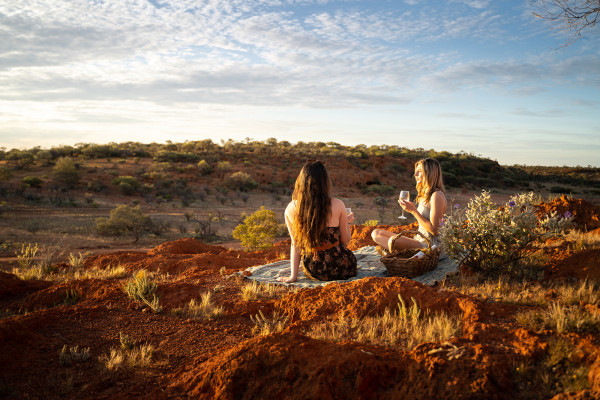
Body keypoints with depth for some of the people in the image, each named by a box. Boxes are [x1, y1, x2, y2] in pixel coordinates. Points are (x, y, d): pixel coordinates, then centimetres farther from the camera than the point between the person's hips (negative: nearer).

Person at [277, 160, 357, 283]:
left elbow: (295, 244, -3)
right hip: (341, 269, -2)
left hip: (312, 271, 2)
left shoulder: (291, 209, -10)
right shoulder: (337, 205, -16)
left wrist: (293, 276, 5)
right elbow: (345, 241, -5)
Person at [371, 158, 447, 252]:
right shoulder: (424, 195, 16)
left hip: (431, 244, -10)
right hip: (420, 240, 10)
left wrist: (413, 210, -15)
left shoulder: (437, 195, -12)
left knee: (393, 241, -34)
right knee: (376, 233, 1)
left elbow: (434, 230, -18)